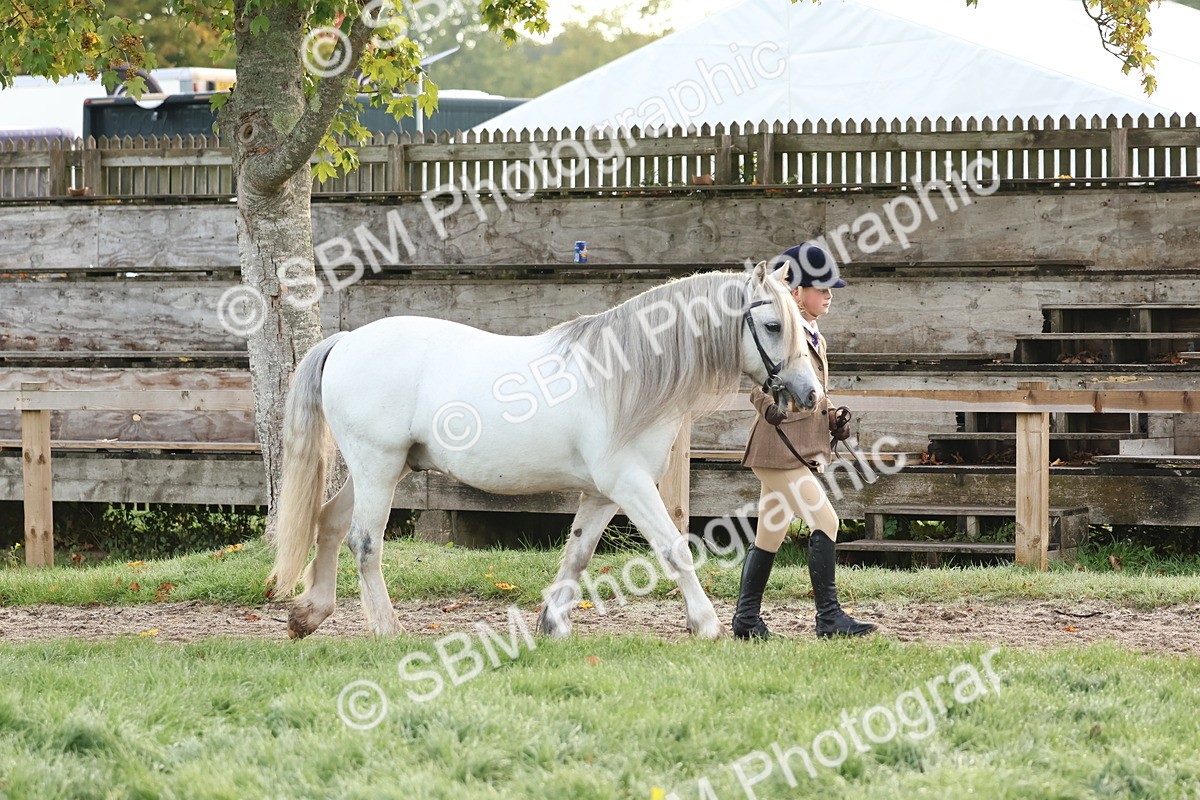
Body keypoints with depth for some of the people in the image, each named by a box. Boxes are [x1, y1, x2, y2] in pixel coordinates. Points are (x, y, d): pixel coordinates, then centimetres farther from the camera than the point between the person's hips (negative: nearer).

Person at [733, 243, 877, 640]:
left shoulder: (816, 338, 17)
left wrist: (834, 418, 10)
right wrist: (768, 404, -40)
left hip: (804, 450, 10)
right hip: (780, 447, -10)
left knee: (770, 533, 12)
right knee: (824, 519, -16)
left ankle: (746, 619, 18)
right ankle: (828, 616, -15)